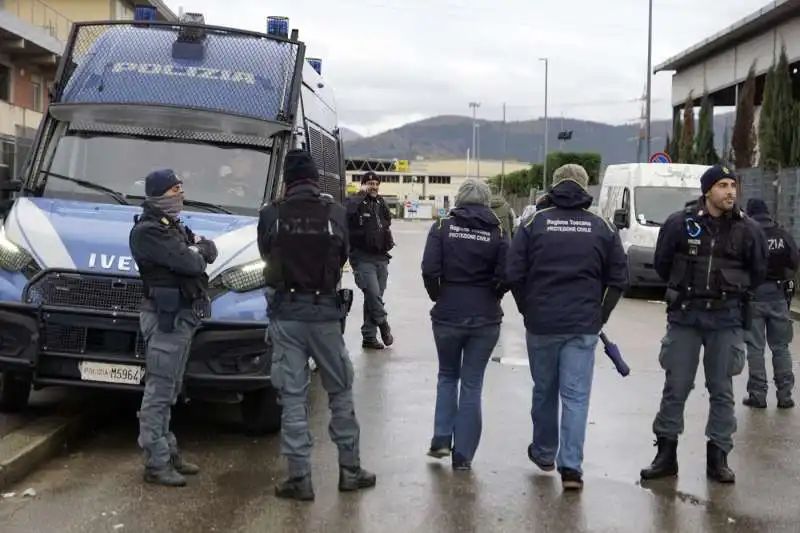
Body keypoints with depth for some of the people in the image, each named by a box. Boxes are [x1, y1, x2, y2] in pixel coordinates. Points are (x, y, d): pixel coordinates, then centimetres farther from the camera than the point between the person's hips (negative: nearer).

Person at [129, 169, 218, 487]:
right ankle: (156, 464, -3)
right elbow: (189, 263, -21)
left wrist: (196, 248, -7)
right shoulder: (148, 230, -13)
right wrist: (197, 252, 0)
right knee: (159, 391, -7)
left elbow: (210, 252, 13)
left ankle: (167, 451, 26)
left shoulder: (173, 226, 18)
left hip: (183, 316, 10)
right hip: (166, 317, -10)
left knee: (168, 390, 17)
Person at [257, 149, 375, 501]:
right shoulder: (334, 212, -6)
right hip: (325, 311, 0)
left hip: (286, 313, 0)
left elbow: (266, 255, 7)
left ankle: (300, 478, 7)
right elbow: (342, 257, 4)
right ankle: (350, 469, 21)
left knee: (292, 396, 5)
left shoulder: (271, 215, -6)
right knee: (340, 391, 14)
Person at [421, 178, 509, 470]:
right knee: (472, 383, 9)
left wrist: (437, 295, 5)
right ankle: (463, 454, 11)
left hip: (447, 315, 0)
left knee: (447, 375, 22)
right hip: (486, 318, 0)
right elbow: (505, 276, -10)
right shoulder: (498, 232, -3)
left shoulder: (442, 227, -4)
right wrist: (490, 297, 8)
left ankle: (441, 439, 14)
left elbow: (429, 269, -12)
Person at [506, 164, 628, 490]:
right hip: (584, 326, 0)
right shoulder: (602, 228, 2)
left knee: (544, 389, 16)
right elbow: (619, 279, 2)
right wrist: (600, 315, 12)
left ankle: (544, 452, 31)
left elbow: (513, 274, -5)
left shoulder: (534, 223, -2)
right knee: (576, 395, 1)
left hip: (541, 322, 0)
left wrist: (528, 309, 9)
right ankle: (571, 466, -5)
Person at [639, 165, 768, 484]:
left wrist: (732, 292, 13)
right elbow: (662, 263, 8)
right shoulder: (680, 223, -5)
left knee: (721, 389, 7)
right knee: (676, 386, 4)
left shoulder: (747, 229, -1)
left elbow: (758, 271, 12)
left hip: (726, 319, 1)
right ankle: (666, 454, 13)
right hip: (684, 316, -1)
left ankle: (718, 457, 16)